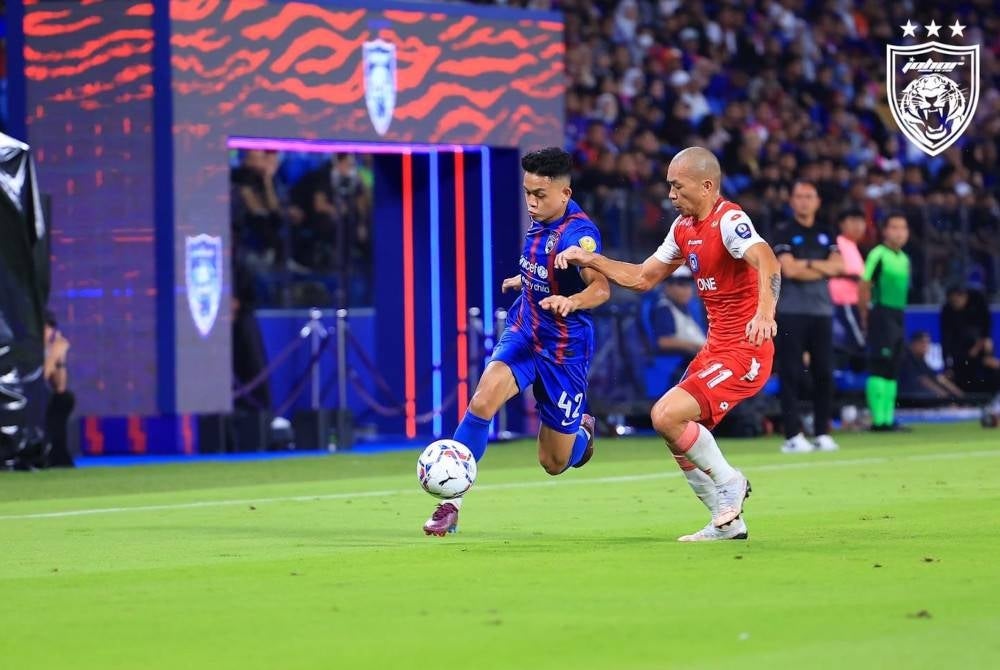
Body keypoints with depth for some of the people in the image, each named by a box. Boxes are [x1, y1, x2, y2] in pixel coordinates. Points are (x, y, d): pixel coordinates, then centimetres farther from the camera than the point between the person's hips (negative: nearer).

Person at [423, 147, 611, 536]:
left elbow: (601, 287, -43)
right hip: (524, 333, 5)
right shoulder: (541, 220, -3)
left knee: (554, 463, 6)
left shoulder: (577, 233, -26)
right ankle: (451, 502, -17)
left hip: (563, 350, -5)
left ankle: (582, 432, 43)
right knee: (483, 400, -24)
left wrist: (572, 301, -62)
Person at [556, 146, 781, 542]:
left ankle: (728, 483, 1)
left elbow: (767, 262, -36)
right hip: (716, 346, 10)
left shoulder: (729, 221, -17)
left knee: (669, 416, -21)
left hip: (744, 352, -10)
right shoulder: (684, 227, 10)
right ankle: (727, 522, 16)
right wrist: (590, 260, 11)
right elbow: (644, 277, 21)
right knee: (667, 421, 8)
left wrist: (765, 310, -54)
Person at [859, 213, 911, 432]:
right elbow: (864, 287, -12)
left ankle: (888, 419, 15)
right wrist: (865, 317, -12)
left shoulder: (904, 258, 16)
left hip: (898, 316, 9)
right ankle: (878, 419, -10)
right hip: (882, 314, -9)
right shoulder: (878, 255, -9)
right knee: (879, 368, -9)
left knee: (892, 370, 11)